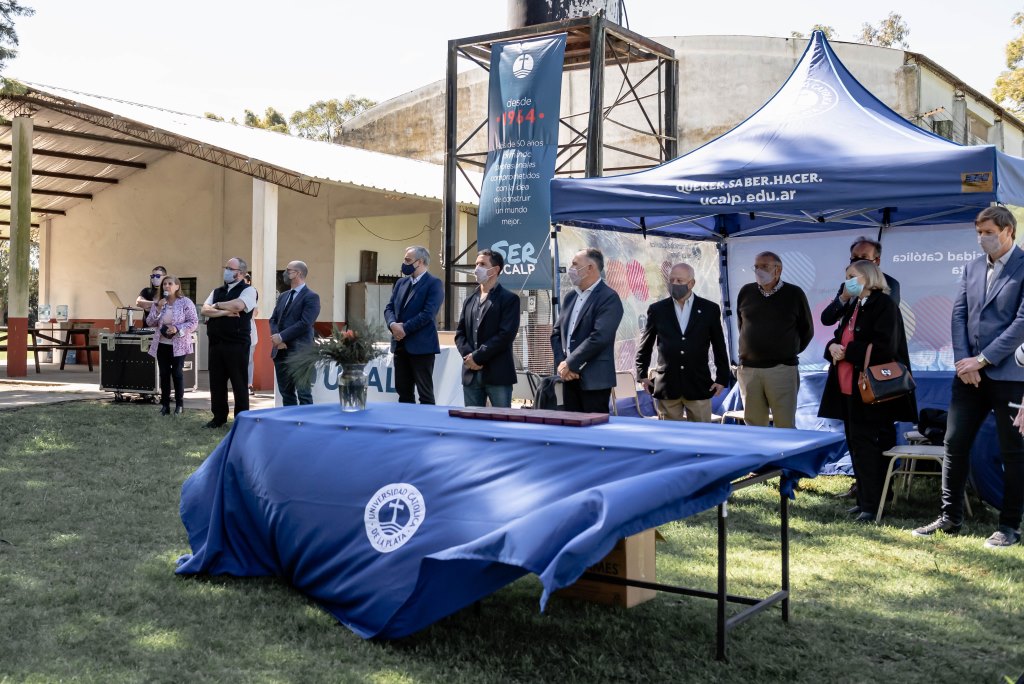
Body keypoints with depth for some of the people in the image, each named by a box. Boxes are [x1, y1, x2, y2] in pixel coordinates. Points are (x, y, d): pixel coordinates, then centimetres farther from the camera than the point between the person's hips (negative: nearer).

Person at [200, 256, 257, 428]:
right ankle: (219, 416, 22)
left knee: (238, 383, 0)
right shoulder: (217, 291, 15)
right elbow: (205, 310, 1)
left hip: (237, 344, -6)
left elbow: (238, 305, -22)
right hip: (216, 343, 6)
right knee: (216, 382, 10)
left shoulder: (248, 290, -3)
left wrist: (217, 306, -6)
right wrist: (225, 312, -14)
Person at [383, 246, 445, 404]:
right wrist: (393, 324, -10)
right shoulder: (401, 282, 15)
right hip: (400, 345, 7)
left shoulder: (434, 283, -8)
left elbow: (428, 313, -17)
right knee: (403, 391, 11)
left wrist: (405, 328, -15)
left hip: (421, 346, -7)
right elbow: (389, 308, 11)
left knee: (425, 393, -2)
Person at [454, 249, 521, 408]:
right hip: (471, 373, 6)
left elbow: (506, 334, -12)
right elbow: (460, 333, 14)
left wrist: (478, 357, -14)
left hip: (498, 373, -6)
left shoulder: (509, 299, -2)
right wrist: (468, 356, -6)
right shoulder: (469, 300, 18)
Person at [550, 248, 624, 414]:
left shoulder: (609, 298, -9)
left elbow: (599, 337, -19)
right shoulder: (571, 297, 15)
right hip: (569, 378, 7)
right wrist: (561, 363, -3)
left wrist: (570, 364, -15)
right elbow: (556, 333, 13)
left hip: (594, 379, -7)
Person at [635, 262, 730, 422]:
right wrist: (642, 374, 8)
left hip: (699, 385, 0)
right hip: (666, 385, 0)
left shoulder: (710, 309, 4)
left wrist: (722, 379, 5)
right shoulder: (657, 310, 5)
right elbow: (645, 346, 13)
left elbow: (719, 348, 8)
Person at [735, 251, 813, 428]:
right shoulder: (746, 292, 8)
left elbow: (806, 330, 10)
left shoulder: (794, 294, 0)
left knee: (785, 427, -2)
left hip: (782, 370, -3)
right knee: (753, 426, 7)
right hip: (748, 369, 3)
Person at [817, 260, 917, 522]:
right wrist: (833, 347, -3)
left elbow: (883, 346, -20)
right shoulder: (852, 307, 18)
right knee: (856, 444, 12)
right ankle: (864, 498, 20)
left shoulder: (883, 304, -10)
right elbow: (838, 338, 21)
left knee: (867, 445, -7)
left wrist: (847, 351, -15)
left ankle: (872, 504, -1)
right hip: (849, 388, 9)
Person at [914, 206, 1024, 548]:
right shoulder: (972, 268, 12)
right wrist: (963, 361, -6)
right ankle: (950, 518, 17)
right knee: (954, 444, 6)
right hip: (971, 373, 6)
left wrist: (982, 359, -16)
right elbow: (959, 314, 7)